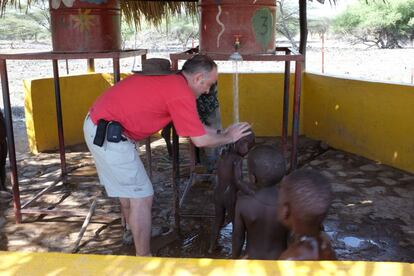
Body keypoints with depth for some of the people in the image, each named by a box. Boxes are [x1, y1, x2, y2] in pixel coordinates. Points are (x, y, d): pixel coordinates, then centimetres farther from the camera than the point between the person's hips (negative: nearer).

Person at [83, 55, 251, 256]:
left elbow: (193, 124, 22)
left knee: (127, 191, 26)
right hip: (109, 135, -10)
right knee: (142, 197, 0)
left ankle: (133, 236, 46)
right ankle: (143, 258, 12)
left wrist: (219, 133, 23)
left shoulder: (170, 79, 11)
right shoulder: (181, 92, -17)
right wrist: (228, 137, 5)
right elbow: (200, 140, -11)